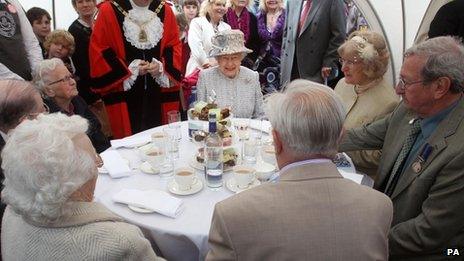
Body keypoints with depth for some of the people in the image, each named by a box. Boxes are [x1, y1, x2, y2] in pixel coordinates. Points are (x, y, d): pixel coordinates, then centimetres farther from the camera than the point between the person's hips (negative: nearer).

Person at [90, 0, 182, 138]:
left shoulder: (165, 11, 5)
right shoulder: (108, 11, -4)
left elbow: (175, 46, 8)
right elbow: (99, 51, -4)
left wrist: (162, 66, -9)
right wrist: (128, 69, -11)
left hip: (160, 93, 3)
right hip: (125, 94, -2)